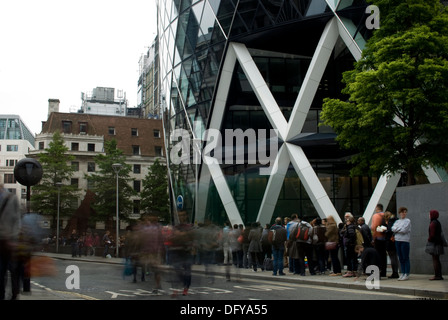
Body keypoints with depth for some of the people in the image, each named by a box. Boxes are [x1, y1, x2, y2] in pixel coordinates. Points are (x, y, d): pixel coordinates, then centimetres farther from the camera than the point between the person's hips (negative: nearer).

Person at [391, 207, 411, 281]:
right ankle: (402, 273, 14)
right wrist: (400, 229, -9)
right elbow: (393, 229, 2)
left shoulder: (407, 221, -1)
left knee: (405, 258, -4)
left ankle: (407, 274, -1)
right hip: (397, 240, 5)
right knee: (400, 258, 8)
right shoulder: (397, 221, 15)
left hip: (405, 241, -5)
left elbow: (404, 230, -12)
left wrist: (397, 229, -1)